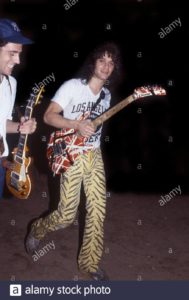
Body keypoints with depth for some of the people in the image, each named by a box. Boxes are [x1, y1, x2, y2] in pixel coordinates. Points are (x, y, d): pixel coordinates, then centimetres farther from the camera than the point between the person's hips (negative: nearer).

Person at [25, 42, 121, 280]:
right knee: (66, 215, -6)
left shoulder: (106, 95, 12)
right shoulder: (72, 86, -8)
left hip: (95, 156, 6)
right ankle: (37, 230, 26)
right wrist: (76, 125, -25)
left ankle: (89, 264, 16)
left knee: (97, 212, 2)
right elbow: (49, 116, -14)